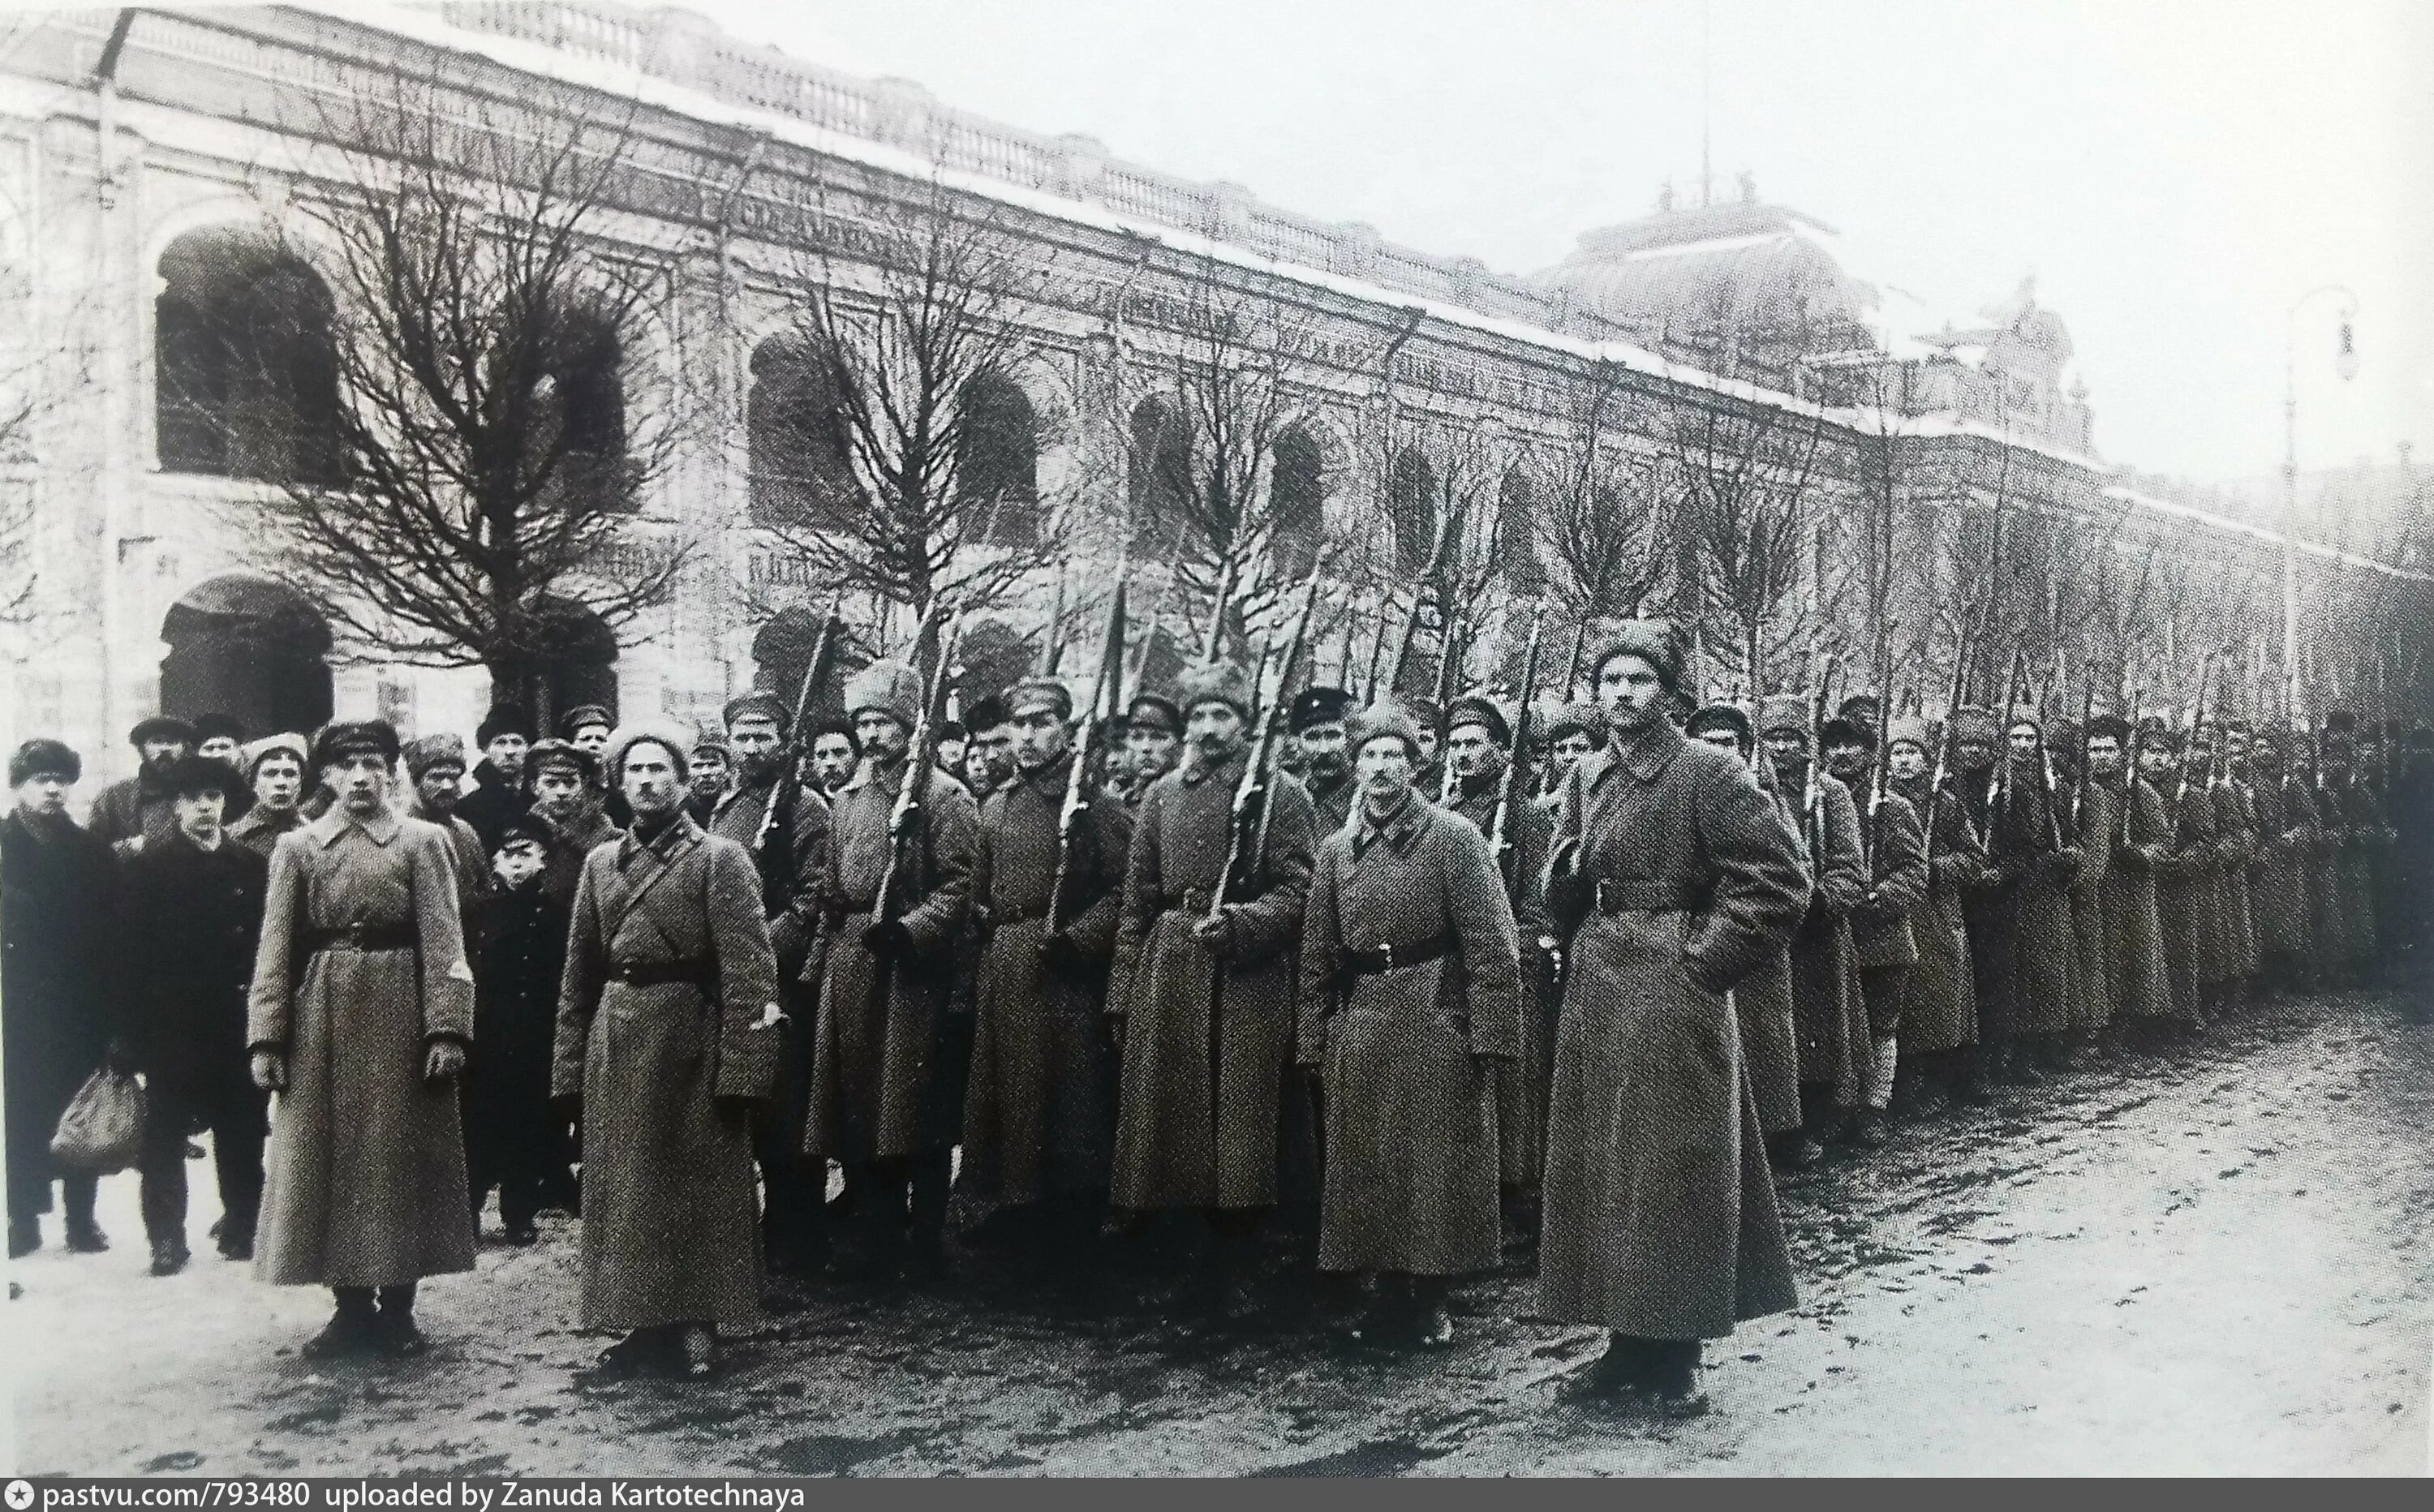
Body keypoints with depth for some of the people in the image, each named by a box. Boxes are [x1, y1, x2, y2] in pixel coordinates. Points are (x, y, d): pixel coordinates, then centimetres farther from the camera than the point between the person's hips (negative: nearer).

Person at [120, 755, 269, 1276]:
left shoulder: (252, 866, 7)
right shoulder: (148, 865, 2)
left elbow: (266, 943, 5)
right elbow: (128, 941, -3)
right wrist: (134, 1025, -9)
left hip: (236, 1022, 2)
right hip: (169, 1023, -1)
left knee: (241, 1131, 6)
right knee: (165, 1133, 3)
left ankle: (241, 1227, 18)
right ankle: (167, 1238, 10)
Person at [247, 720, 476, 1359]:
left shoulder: (422, 841, 2)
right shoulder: (296, 847, 8)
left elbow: (443, 942, -5)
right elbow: (277, 947, 4)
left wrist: (446, 1028, -14)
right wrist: (267, 1036, -4)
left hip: (398, 1016, -2)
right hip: (322, 1018, 2)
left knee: (401, 1155, 2)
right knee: (329, 1156, 4)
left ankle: (398, 1307, 13)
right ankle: (351, 1306, 15)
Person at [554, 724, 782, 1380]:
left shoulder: (720, 859, -4)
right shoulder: (600, 863, 12)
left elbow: (748, 973, -11)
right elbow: (579, 976, 13)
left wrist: (743, 1071, -18)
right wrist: (570, 1070, 8)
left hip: (691, 1043, -5)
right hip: (615, 1048, 5)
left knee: (699, 1187, 1)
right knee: (622, 1190, 9)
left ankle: (697, 1326, 10)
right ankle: (644, 1322, 20)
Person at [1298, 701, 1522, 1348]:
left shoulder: (1453, 838, -4)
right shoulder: (1335, 850, 10)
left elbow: (1492, 946, -8)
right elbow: (1318, 956, 13)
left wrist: (1492, 1037, -13)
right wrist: (1315, 1043, 9)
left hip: (1437, 1024, -4)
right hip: (1360, 1028, 4)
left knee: (1437, 1164, 1)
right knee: (1366, 1166, 8)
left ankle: (1432, 1300, 13)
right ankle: (1388, 1293, 20)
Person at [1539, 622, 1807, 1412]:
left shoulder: (1708, 774, -9)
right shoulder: (1586, 778, 12)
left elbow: (1781, 880, -13)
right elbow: (1559, 897, 19)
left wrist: (1707, 957, -12)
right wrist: (1570, 866, -3)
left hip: (1675, 992, -7)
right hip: (1595, 991, 7)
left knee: (1674, 1168, -2)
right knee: (1597, 1167, 9)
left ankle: (1678, 1353, 9)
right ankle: (1628, 1343, 20)